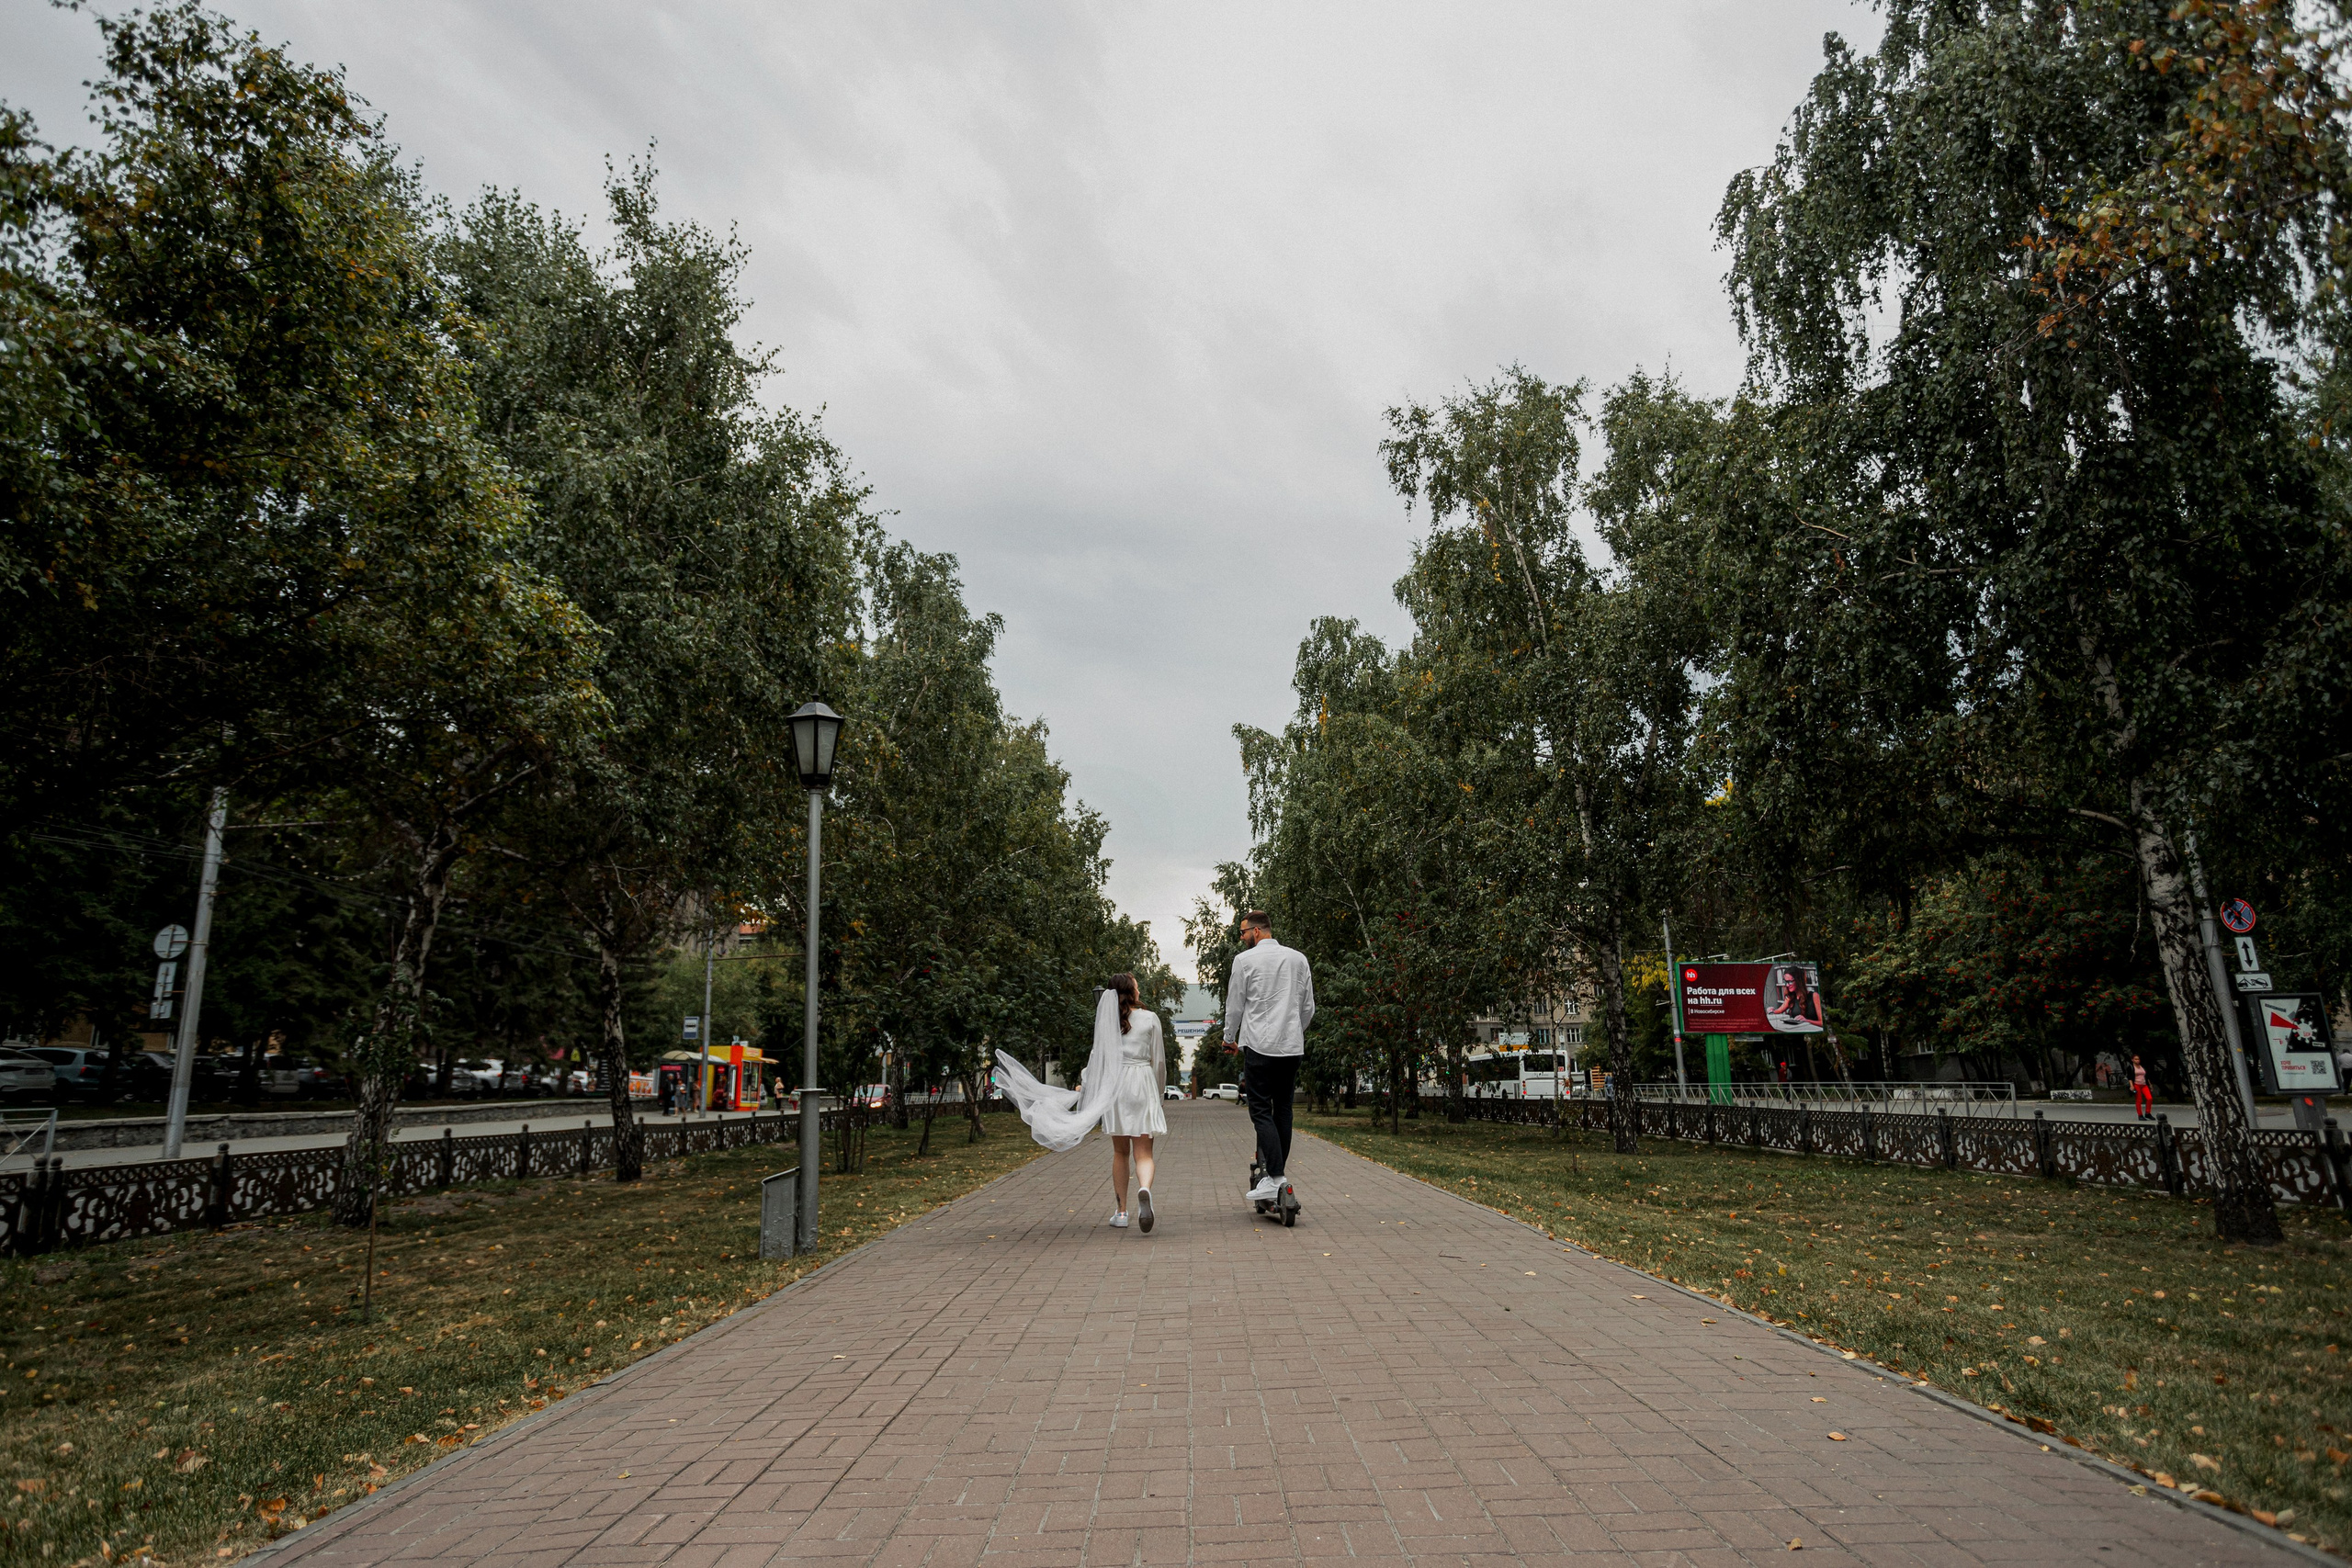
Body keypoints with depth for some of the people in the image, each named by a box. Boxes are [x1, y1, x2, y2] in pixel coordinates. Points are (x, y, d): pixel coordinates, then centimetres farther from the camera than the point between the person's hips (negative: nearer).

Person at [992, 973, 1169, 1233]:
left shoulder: (1107, 1020, 6)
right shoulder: (1150, 1018, 1)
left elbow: (1098, 1056, 5)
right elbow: (1158, 1060, 4)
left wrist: (1083, 1084, 16)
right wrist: (1157, 1091, 17)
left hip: (1114, 1085, 2)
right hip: (1142, 1084, -2)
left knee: (1120, 1152, 15)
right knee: (1143, 1153, -1)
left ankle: (1121, 1212, 17)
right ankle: (1144, 1189, -32)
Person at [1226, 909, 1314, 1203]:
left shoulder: (1245, 960, -3)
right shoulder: (1298, 958, 10)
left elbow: (1235, 1005, 3)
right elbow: (1308, 1008, 13)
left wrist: (1229, 1036, 19)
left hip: (1259, 1046, -5)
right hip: (1293, 1047, 5)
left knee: (1261, 1110, -4)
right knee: (1283, 1110, 13)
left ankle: (1275, 1177, -14)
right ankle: (1277, 1171, 17)